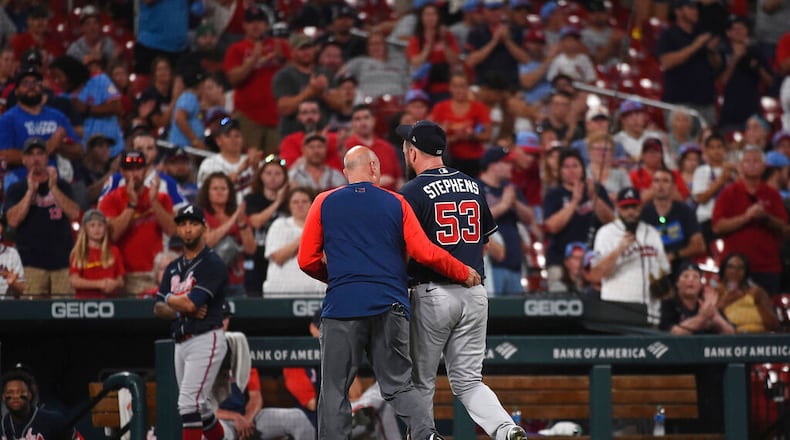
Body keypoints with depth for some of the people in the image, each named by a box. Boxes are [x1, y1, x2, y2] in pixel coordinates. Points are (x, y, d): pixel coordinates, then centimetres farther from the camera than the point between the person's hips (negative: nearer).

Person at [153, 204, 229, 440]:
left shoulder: (212, 263, -9)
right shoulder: (174, 268, 16)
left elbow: (190, 303, -19)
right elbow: (158, 309, 10)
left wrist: (170, 299, 1)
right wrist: (184, 309, -9)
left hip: (206, 339, -8)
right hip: (181, 343, 8)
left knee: (189, 402, -17)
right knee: (201, 408, 14)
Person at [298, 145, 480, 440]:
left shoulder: (324, 203, 8)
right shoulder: (396, 203, 9)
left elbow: (307, 261, 8)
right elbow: (426, 253, 2)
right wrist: (465, 274, 15)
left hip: (342, 306, -1)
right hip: (390, 308, 1)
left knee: (334, 391, 3)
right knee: (399, 385, 6)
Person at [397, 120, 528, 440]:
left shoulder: (413, 192, -7)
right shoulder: (473, 186, 11)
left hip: (433, 294, -5)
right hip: (475, 294, 5)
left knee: (421, 381, 8)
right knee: (468, 380, 7)